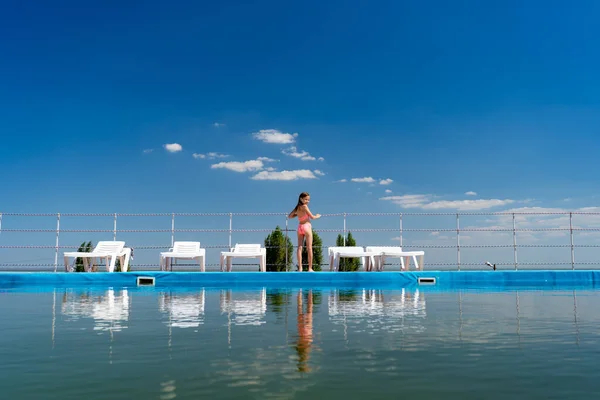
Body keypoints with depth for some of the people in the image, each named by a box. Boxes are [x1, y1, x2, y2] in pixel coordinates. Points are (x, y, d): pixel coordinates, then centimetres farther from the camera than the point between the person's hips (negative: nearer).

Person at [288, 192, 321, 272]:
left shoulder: (297, 207, 9)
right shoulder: (304, 206, -9)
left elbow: (290, 216, 16)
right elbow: (312, 217, -7)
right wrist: (318, 216, 12)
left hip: (300, 227, 6)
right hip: (306, 226, -6)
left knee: (300, 247, 2)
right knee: (309, 248, -2)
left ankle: (300, 268, -5)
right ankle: (310, 268, -2)